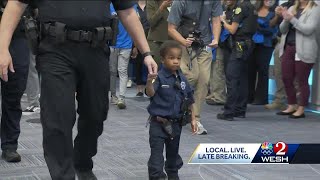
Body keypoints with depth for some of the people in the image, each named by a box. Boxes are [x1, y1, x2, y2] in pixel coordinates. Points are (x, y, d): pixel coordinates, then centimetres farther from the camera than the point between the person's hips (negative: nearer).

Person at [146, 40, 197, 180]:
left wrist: (193, 119, 11)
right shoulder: (159, 78, -16)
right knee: (157, 154, -6)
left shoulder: (182, 79, 2)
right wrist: (149, 83, -53)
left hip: (176, 123, 6)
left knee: (173, 153, 21)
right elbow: (150, 93, -32)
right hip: (159, 123, -6)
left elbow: (189, 100, 11)